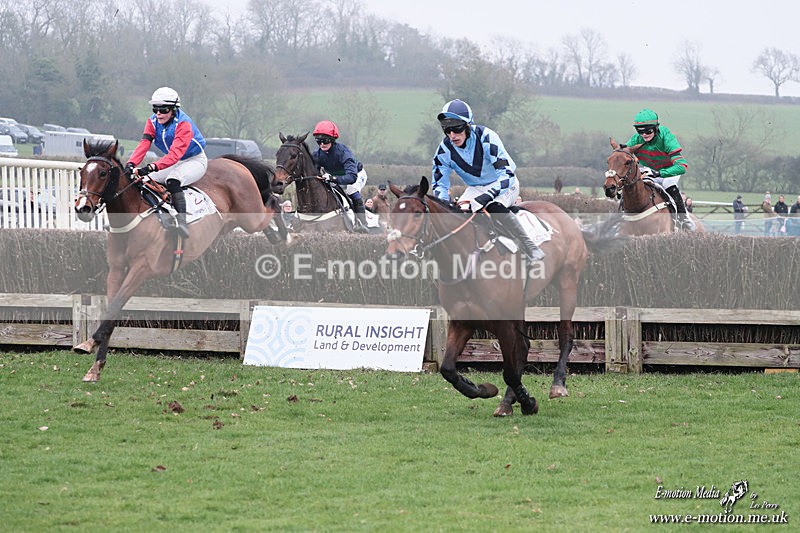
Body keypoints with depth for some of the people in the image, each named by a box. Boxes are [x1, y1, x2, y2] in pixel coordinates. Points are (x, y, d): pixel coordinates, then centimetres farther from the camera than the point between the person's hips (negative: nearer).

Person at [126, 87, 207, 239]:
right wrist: (131, 164, -38)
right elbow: (143, 145, -18)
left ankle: (181, 222, -44)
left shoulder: (183, 124, -27)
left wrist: (152, 167, -52)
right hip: (174, 163, 8)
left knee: (173, 181, -36)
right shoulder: (153, 122, -5)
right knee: (145, 180, -9)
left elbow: (175, 154, -38)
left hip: (195, 160, -8)